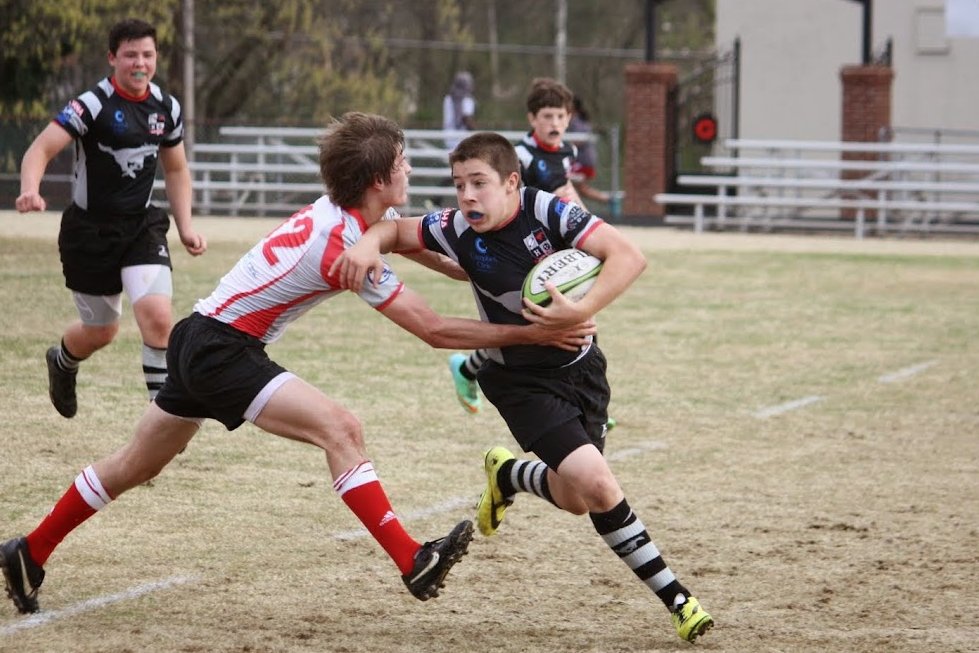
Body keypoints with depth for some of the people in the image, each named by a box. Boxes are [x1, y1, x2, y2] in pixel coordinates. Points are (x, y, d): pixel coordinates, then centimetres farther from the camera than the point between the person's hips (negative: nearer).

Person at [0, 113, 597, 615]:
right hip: (221, 350, -9)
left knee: (137, 466, 21)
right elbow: (435, 331, -22)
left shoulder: (339, 211, -1)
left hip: (202, 340, 9)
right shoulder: (347, 249, -24)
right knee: (340, 428, -21)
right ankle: (413, 564, -27)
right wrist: (536, 333, -21)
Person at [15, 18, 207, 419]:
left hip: (142, 225, 3)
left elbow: (176, 170, 17)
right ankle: (62, 364, 46)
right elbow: (42, 148, -25)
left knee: (158, 317, -18)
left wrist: (185, 227, 7)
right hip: (90, 231, -3)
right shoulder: (93, 104, -15)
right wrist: (30, 190, -45)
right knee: (101, 331, 10)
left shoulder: (167, 108, 2)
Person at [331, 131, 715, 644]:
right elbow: (397, 230, 2)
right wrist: (369, 242, -22)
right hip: (523, 381, -2)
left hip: (579, 365, 2)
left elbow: (628, 256, -27)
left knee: (576, 499, 13)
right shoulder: (458, 230, -15)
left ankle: (507, 475, 42)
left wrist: (582, 311, -40)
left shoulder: (546, 211, -20)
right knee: (597, 485, -20)